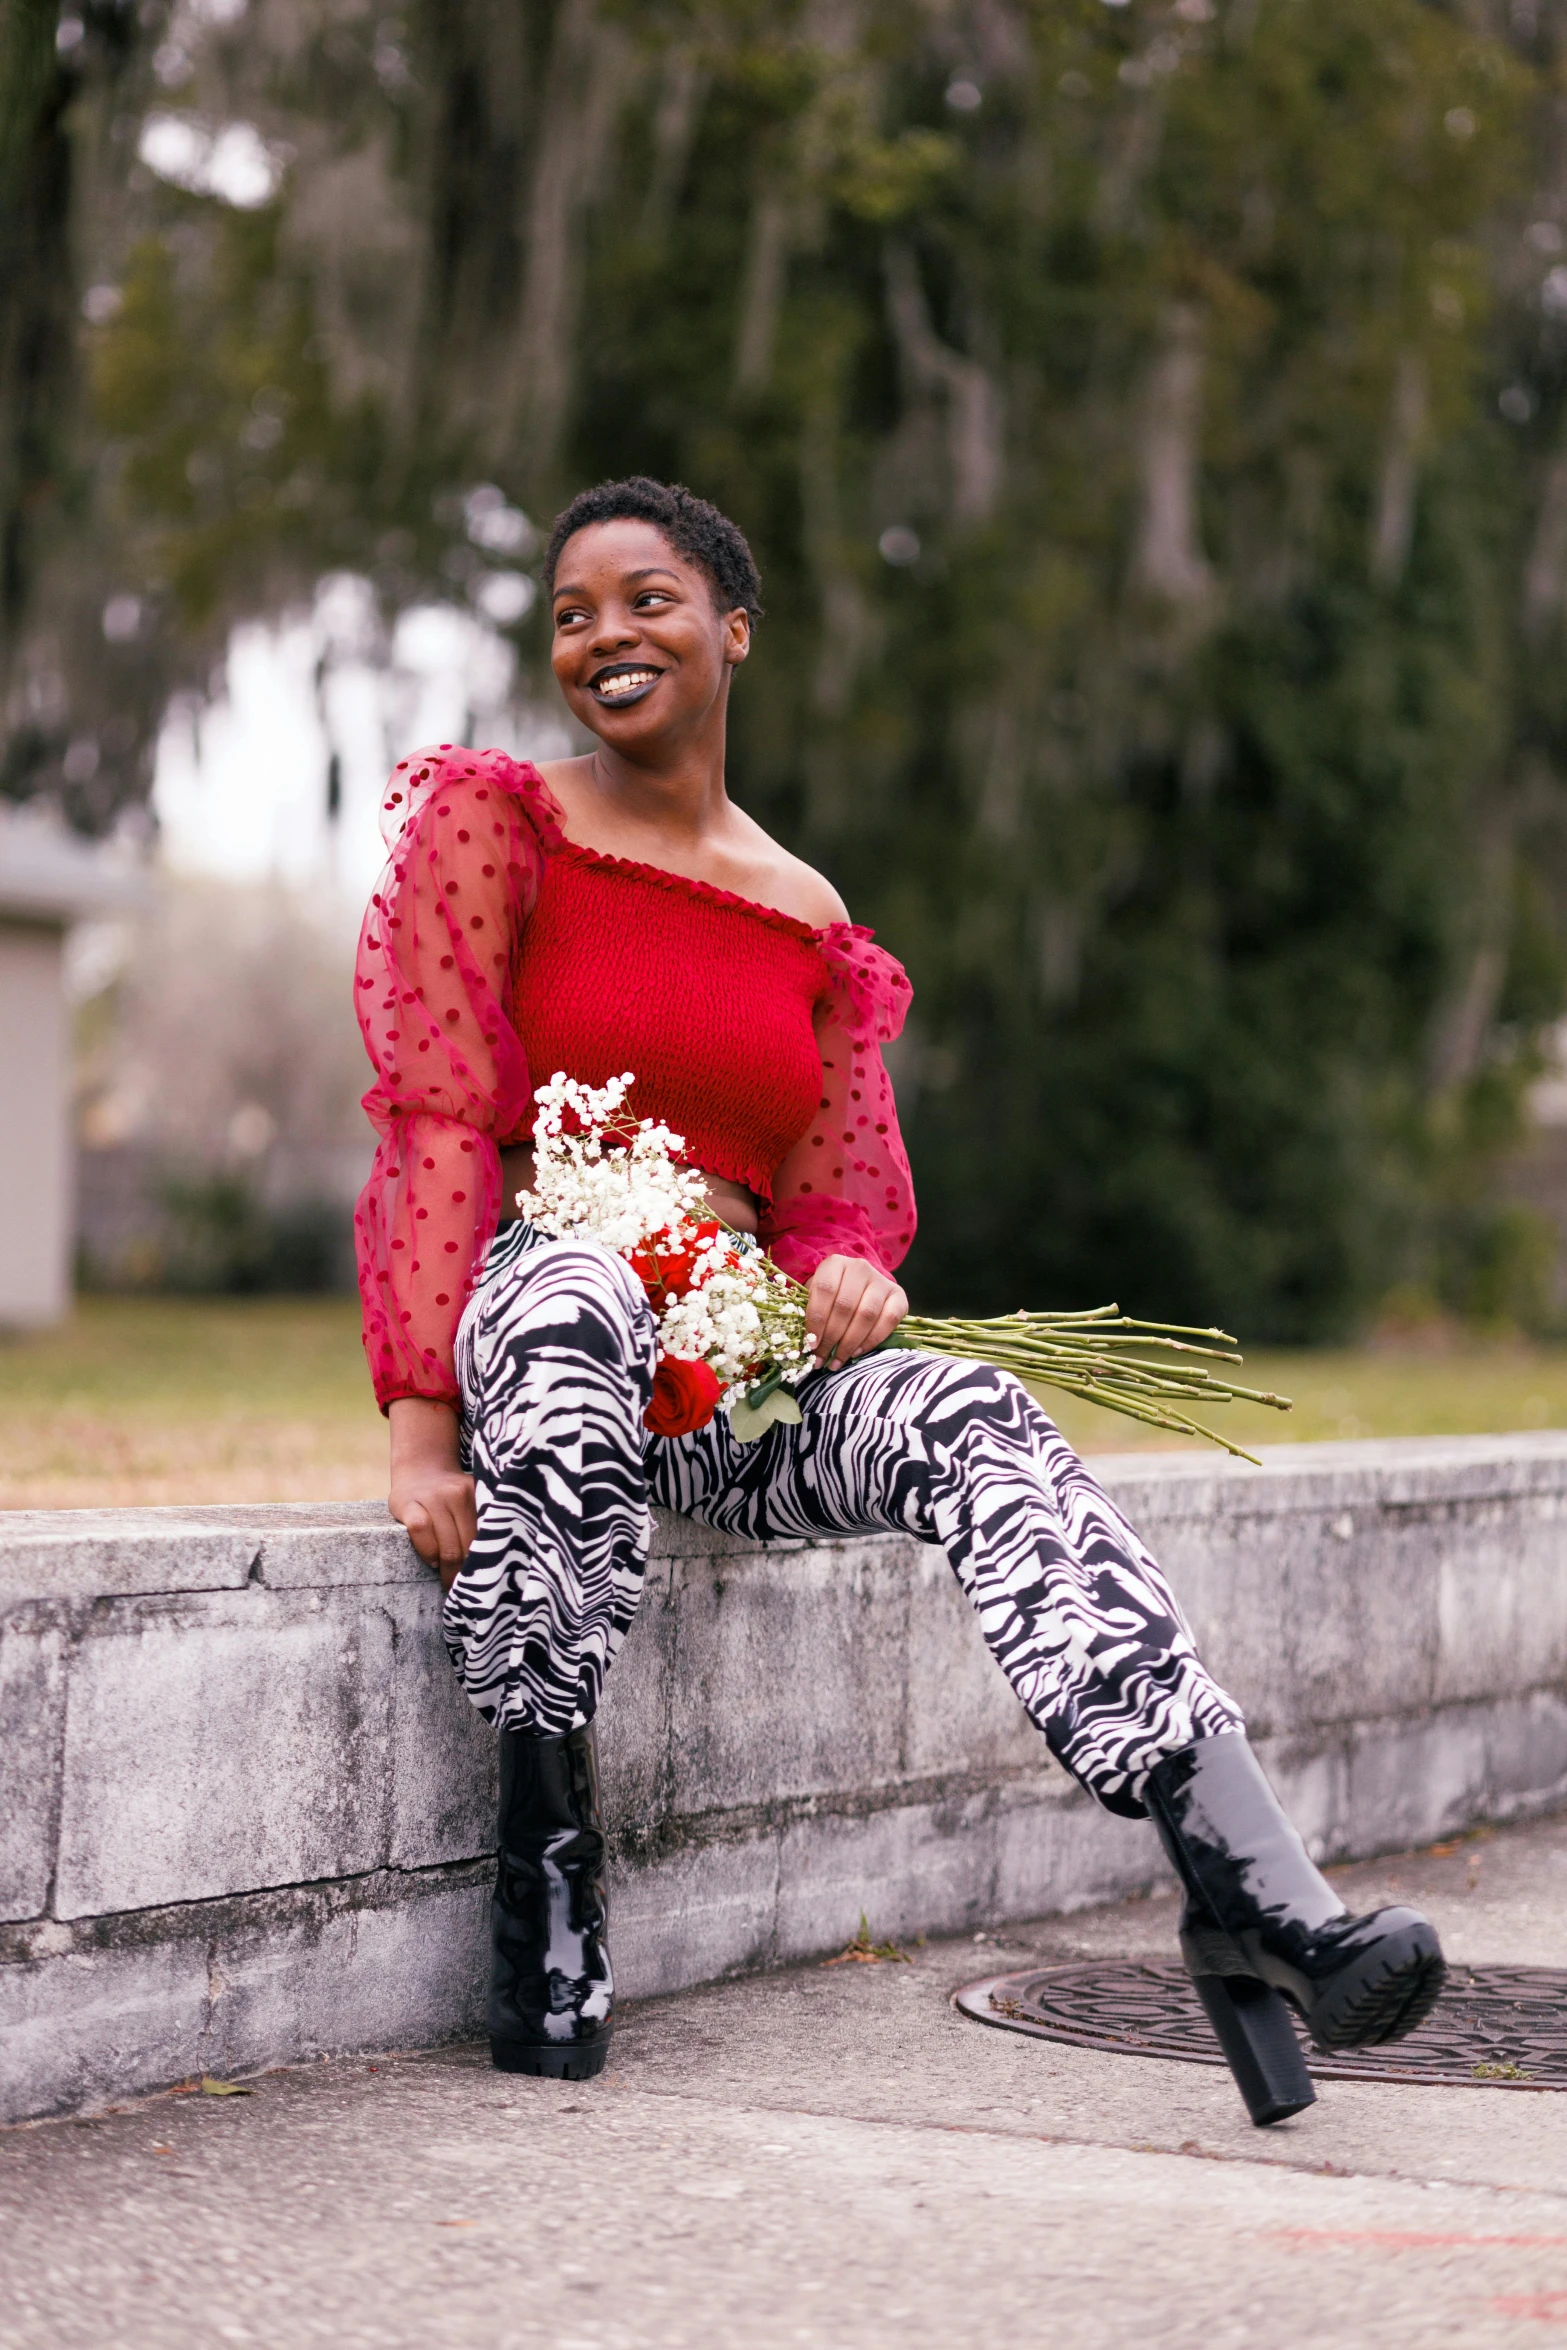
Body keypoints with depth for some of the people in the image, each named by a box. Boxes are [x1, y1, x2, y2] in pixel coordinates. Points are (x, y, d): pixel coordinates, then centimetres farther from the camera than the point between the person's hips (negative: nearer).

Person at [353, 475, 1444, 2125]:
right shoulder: (493, 825, 3)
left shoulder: (809, 923, 15)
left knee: (974, 1420, -25)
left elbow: (830, 1194, 15)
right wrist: (423, 1419, -18)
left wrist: (849, 1272, -12)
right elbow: (438, 1122, -7)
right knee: (576, 1290, -40)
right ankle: (543, 1861, -31)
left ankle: (1248, 1892, -38)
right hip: (517, 1322, -4)